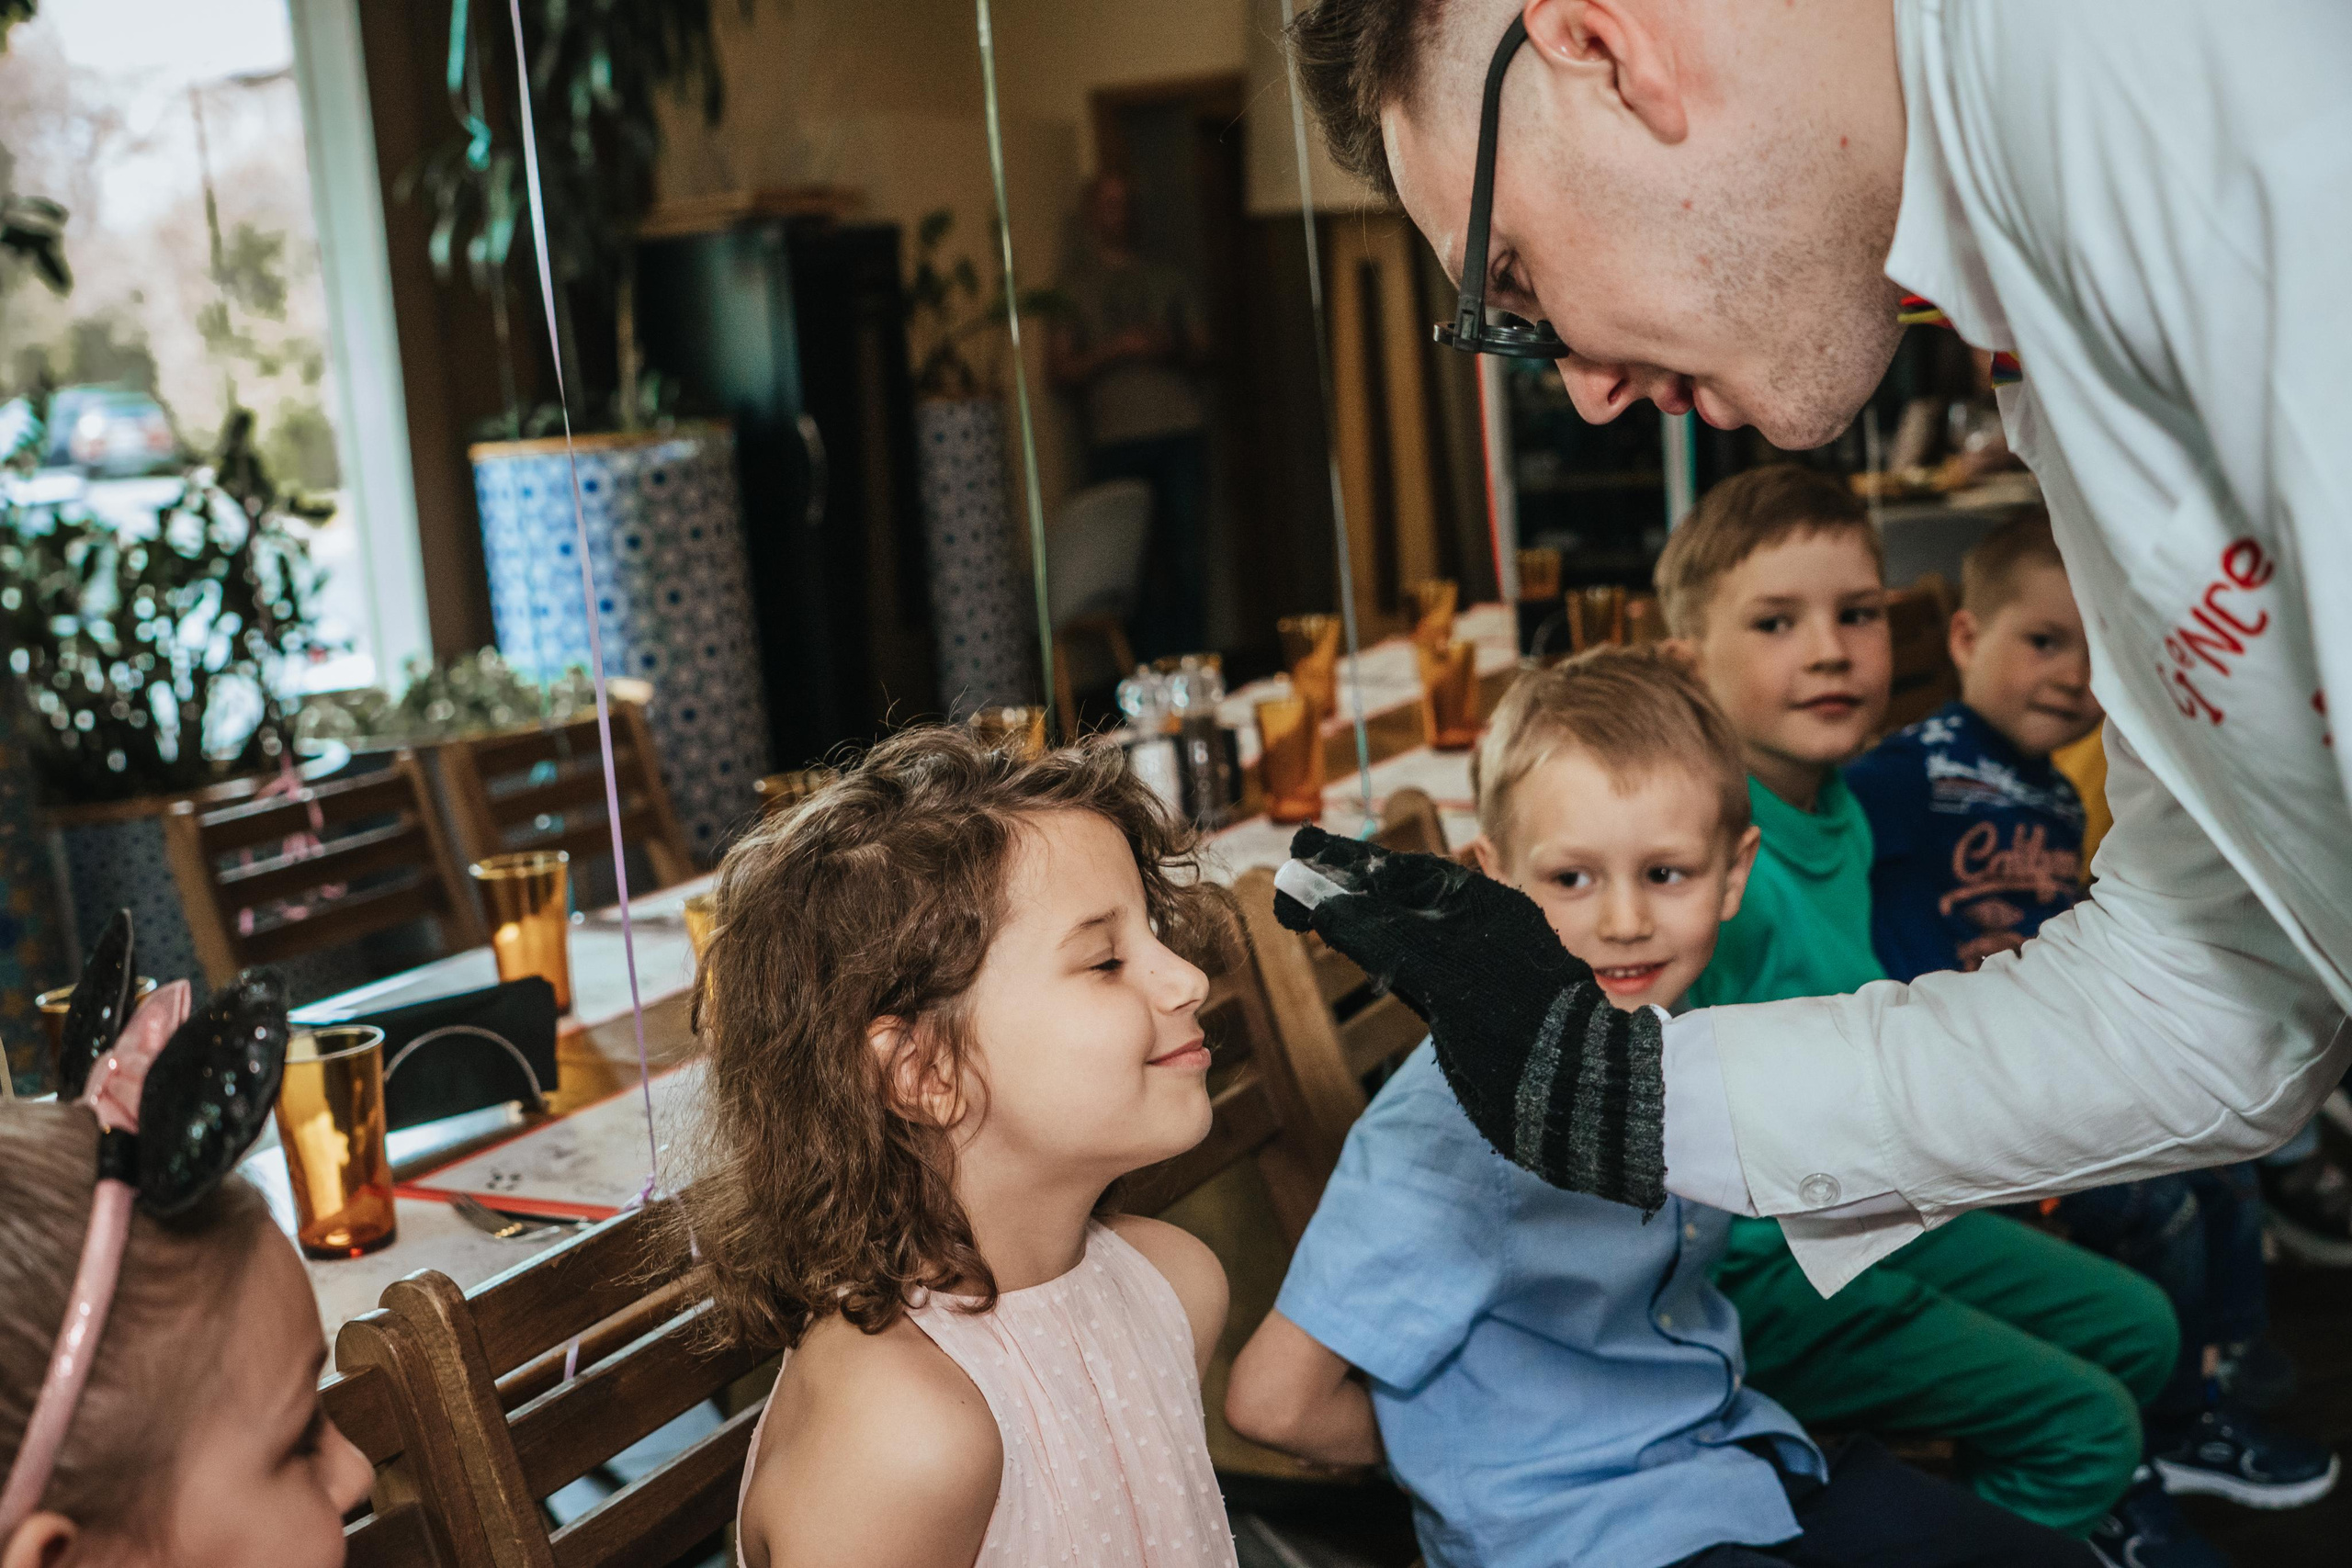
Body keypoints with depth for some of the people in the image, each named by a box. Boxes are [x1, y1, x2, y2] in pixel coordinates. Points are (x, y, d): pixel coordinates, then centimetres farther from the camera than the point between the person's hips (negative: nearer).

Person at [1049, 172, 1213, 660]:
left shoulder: (1167, 280, 19)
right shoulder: (1073, 286, 11)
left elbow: (1201, 349, 19)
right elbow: (1061, 371, 4)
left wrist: (1173, 348, -3)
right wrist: (1116, 349, -10)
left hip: (1181, 430, 2)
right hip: (1116, 440, -2)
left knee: (1187, 554, -3)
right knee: (1138, 561, -7)